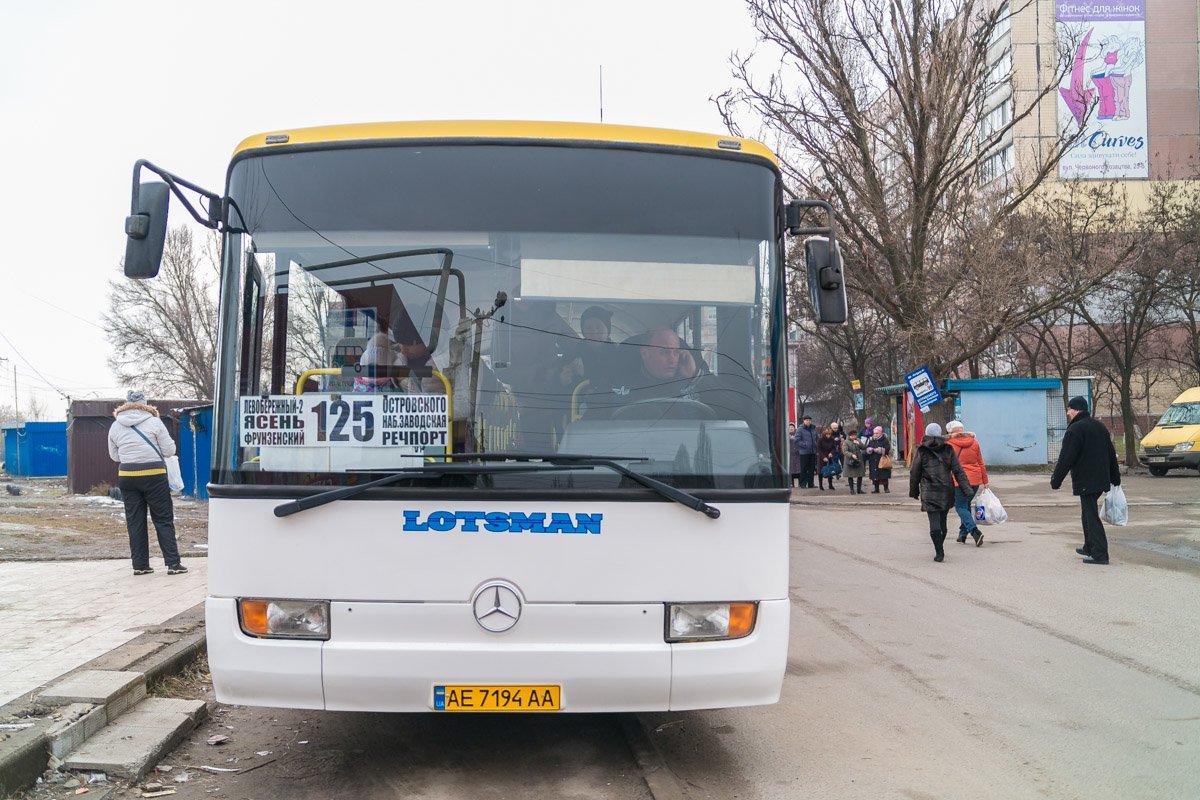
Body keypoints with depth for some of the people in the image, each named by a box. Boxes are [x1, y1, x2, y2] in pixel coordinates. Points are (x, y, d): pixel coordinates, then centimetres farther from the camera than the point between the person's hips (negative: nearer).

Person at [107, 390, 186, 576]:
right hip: (154, 474, -3)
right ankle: (173, 563, 1)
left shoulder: (115, 426, 7)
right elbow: (170, 450, -3)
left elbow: (114, 456, 14)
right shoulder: (154, 421, -4)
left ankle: (140, 564, 10)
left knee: (134, 521, 9)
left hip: (126, 475, 3)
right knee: (164, 519, 2)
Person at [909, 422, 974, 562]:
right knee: (942, 522, 15)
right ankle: (939, 549, 26)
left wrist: (914, 491, 14)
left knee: (934, 524, -6)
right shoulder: (948, 450, 4)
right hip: (946, 492, 3)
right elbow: (958, 471, 0)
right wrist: (966, 487, -1)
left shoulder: (922, 452, -1)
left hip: (929, 494, -3)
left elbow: (915, 473, 4)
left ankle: (939, 552, -12)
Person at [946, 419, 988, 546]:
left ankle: (975, 531, -18)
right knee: (966, 505, 19)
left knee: (961, 507, 1)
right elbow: (981, 464, 11)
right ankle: (962, 535, 22)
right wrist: (985, 481, 16)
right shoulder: (974, 442, 8)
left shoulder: (949, 444, -5)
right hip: (975, 480, 5)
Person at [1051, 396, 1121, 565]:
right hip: (1101, 479, 9)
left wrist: (1056, 480, -11)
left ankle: (1100, 554, -9)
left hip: (1085, 481, -9)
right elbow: (1111, 454, 19)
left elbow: (1066, 459, -17)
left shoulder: (1075, 429, -14)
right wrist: (1116, 478, 24)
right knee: (1089, 512, 21)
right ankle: (1089, 547, 31)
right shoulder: (1100, 426, 14)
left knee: (1091, 515, -7)